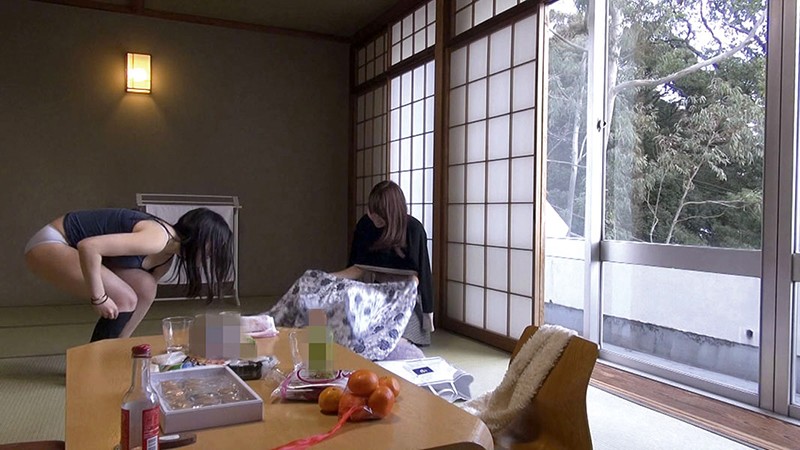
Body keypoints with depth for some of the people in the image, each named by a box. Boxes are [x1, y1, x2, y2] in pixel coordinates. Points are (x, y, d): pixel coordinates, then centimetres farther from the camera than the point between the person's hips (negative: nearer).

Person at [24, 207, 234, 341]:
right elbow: (89, 246, -34)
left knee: (145, 288, -2)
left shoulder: (167, 254, 3)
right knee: (124, 299, -17)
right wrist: (99, 298, -26)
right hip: (49, 243, -9)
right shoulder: (156, 238, -28)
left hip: (68, 247, 9)